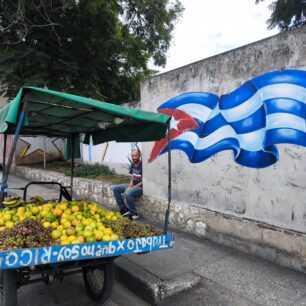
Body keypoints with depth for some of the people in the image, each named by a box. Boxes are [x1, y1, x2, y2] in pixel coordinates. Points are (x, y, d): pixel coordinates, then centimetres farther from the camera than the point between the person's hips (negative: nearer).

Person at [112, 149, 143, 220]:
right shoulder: (133, 165, 7)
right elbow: (132, 177, 13)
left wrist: (133, 187, -20)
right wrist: (130, 186, -6)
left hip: (141, 187, -9)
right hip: (133, 185, 9)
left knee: (128, 193, -36)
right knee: (115, 188, 1)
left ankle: (134, 214, -16)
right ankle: (124, 209, 1)